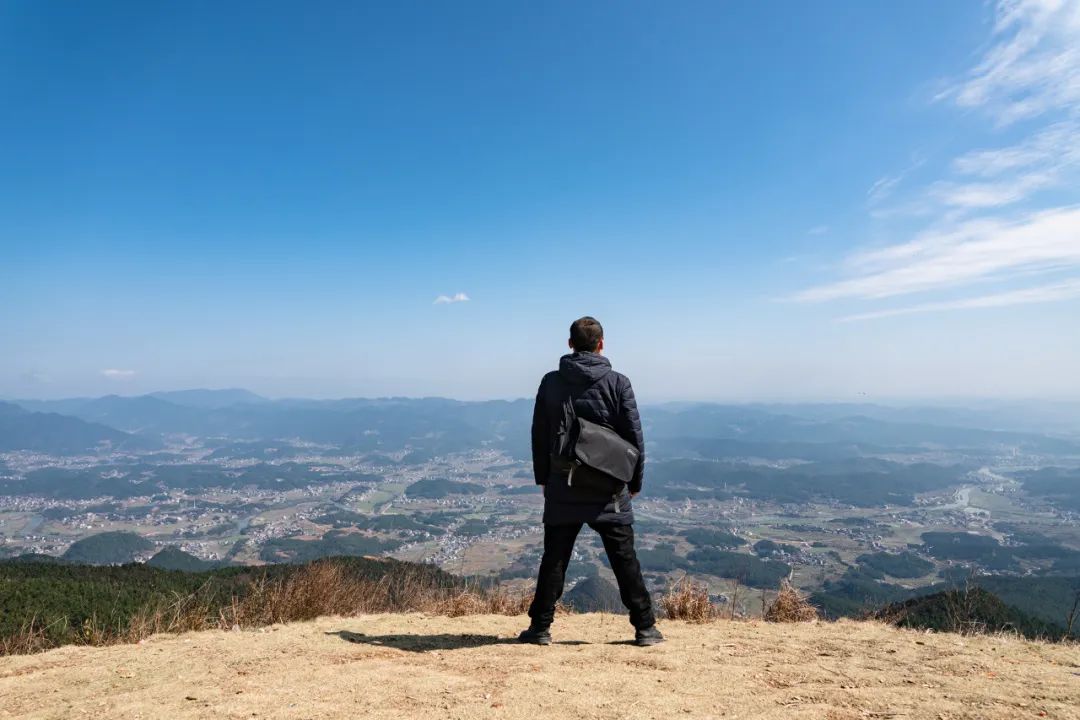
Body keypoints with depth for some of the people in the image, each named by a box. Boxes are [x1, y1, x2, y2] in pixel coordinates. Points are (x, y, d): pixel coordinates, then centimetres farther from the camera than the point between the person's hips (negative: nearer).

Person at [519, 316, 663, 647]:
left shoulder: (551, 382, 1)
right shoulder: (617, 383, -5)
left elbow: (539, 435, 5)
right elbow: (634, 437, -3)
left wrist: (543, 479, 14)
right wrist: (635, 481, 8)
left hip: (562, 487, 1)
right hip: (608, 489, -1)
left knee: (554, 559, 9)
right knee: (625, 560, 9)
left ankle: (540, 627, 15)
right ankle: (645, 627, 16)